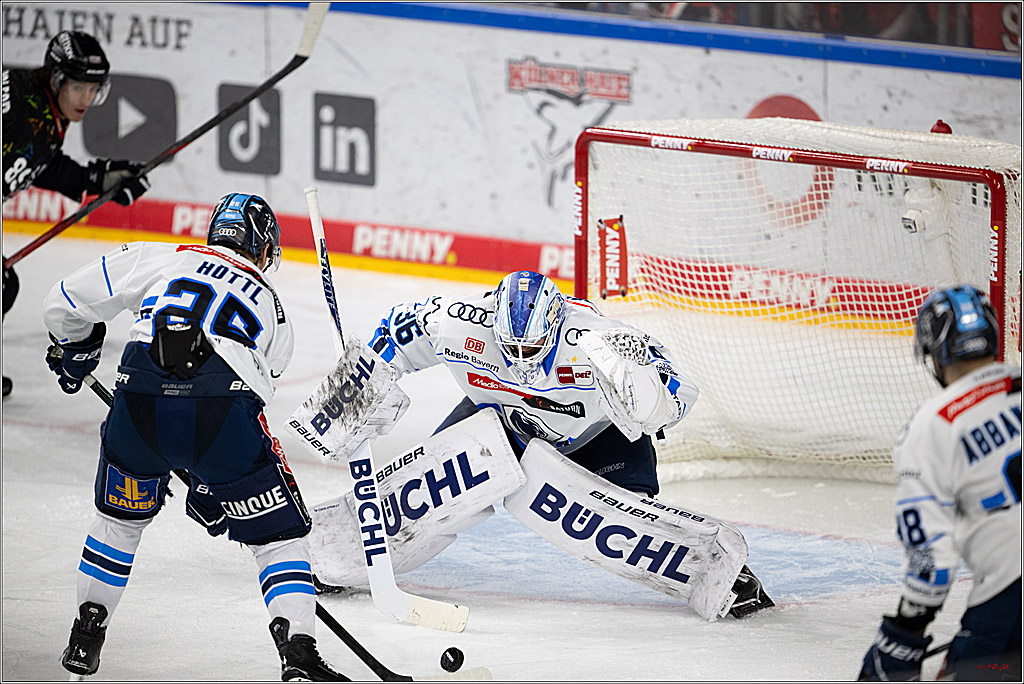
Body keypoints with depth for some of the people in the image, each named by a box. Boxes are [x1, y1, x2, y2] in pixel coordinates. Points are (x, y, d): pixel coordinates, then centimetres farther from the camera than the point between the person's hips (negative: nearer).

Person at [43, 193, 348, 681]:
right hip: (225, 405, -1)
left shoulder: (158, 259, 25)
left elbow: (65, 304, 25)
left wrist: (74, 349, 47)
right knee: (278, 533, 13)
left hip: (139, 405, 1)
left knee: (121, 517, 29)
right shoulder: (273, 311, 29)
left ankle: (85, 640, 32)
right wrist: (213, 486, 44)